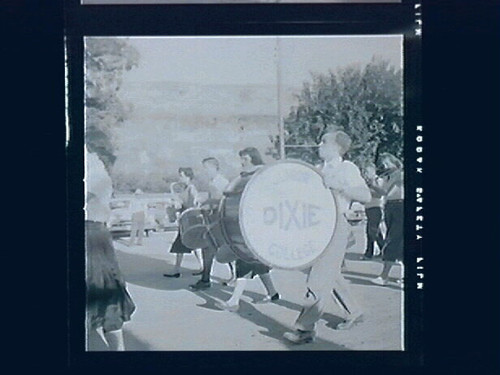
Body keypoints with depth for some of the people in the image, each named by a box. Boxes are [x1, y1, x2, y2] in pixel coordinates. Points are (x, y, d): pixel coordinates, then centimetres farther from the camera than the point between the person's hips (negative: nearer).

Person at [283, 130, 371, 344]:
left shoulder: (347, 168, -6)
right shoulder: (320, 170, 16)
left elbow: (366, 196, -17)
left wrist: (338, 186, -27)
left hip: (335, 226, -8)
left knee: (320, 276, -9)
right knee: (330, 274, 15)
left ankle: (306, 328, -9)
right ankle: (353, 312, 31)